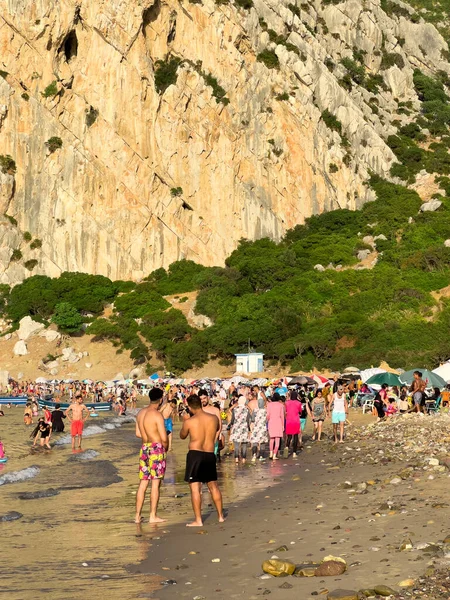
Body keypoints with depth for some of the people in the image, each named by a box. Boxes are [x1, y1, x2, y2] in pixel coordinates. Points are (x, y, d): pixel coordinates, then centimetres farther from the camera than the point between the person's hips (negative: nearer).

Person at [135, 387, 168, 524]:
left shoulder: (140, 413, 8)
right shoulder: (157, 415, -14)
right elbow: (164, 438, -15)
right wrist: (166, 447, 5)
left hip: (144, 448, 7)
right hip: (157, 448, -7)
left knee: (143, 483, 11)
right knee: (156, 483, -1)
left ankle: (138, 515, 13)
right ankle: (153, 516, 1)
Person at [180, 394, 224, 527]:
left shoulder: (189, 422, -10)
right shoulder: (214, 418, -1)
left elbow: (182, 436, 8)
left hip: (195, 454, -4)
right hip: (210, 455, 4)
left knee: (195, 488, -1)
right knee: (213, 486, 18)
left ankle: (198, 520, -3)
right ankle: (221, 515, 26)